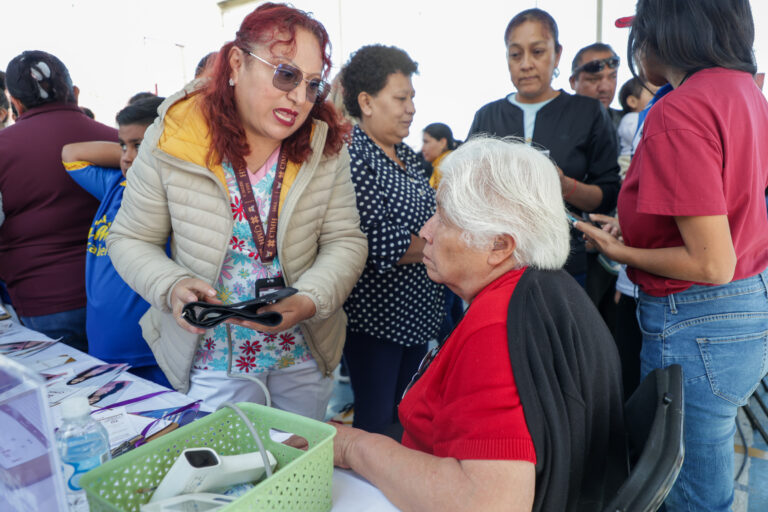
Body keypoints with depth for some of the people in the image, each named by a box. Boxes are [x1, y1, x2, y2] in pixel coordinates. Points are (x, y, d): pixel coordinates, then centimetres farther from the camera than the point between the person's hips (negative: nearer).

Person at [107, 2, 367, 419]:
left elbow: (345, 241, -9)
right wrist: (173, 286, -23)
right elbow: (131, 240, -3)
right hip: (214, 353, -1)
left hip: (305, 351, 2)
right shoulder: (170, 141, -13)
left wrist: (308, 301, -25)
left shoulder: (325, 146, -10)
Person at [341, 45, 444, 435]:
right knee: (376, 425, 6)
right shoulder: (351, 156, -18)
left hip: (416, 310, 8)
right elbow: (382, 244, -25)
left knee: (401, 414, 21)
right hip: (376, 315, -8)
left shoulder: (404, 153, 9)